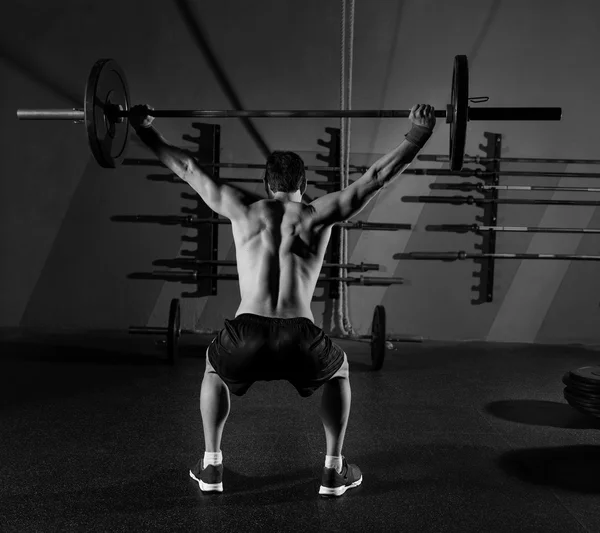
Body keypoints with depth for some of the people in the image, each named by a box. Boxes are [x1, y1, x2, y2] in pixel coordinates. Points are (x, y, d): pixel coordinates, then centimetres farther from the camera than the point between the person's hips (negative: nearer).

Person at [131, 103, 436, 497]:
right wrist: (420, 134, 26)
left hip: (246, 338, 1)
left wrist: (145, 129, 39)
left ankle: (211, 466, 36)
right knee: (339, 371, 34)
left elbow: (186, 168, 27)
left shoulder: (243, 209, 18)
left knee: (214, 369, 37)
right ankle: (335, 470, 33)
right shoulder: (320, 214, 15)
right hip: (300, 341, -1)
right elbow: (377, 176, 19)